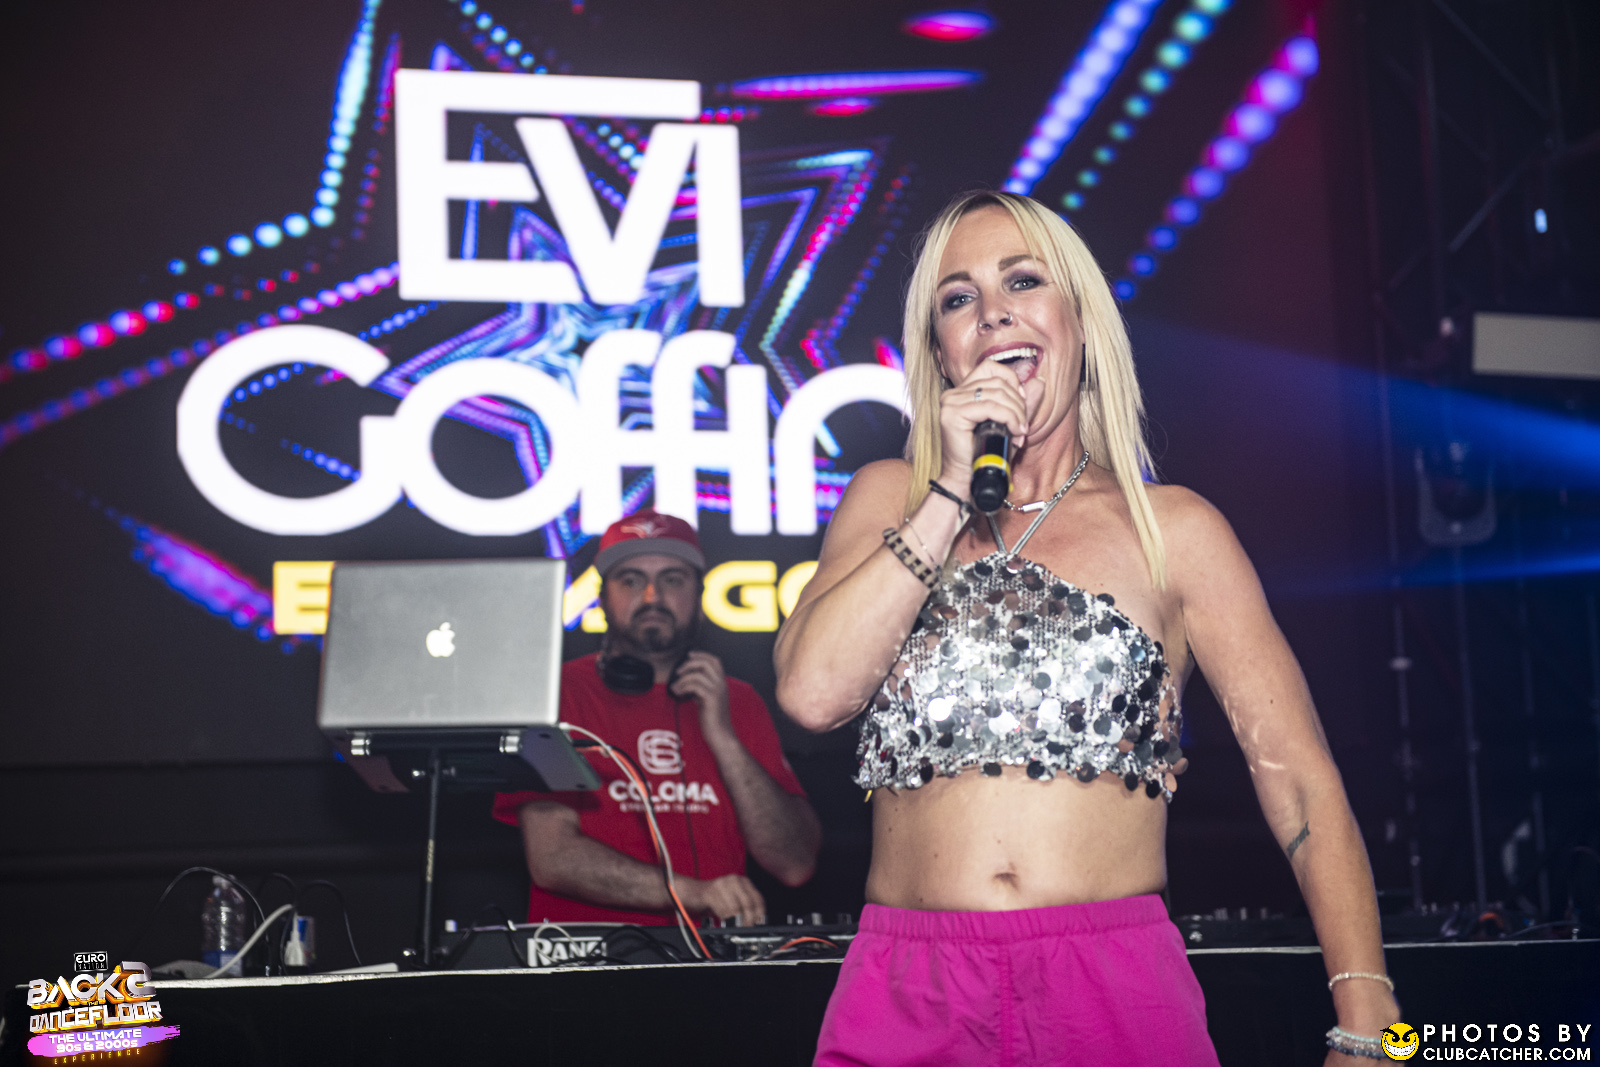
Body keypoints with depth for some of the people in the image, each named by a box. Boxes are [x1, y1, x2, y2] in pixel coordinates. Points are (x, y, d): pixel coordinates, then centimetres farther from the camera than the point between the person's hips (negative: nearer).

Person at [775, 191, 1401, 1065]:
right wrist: (954, 494, -7)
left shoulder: (1174, 531, 4)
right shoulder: (890, 500, 10)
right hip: (908, 995, 1)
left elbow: (1301, 781, 0)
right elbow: (812, 692, -6)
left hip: (1117, 993, -1)